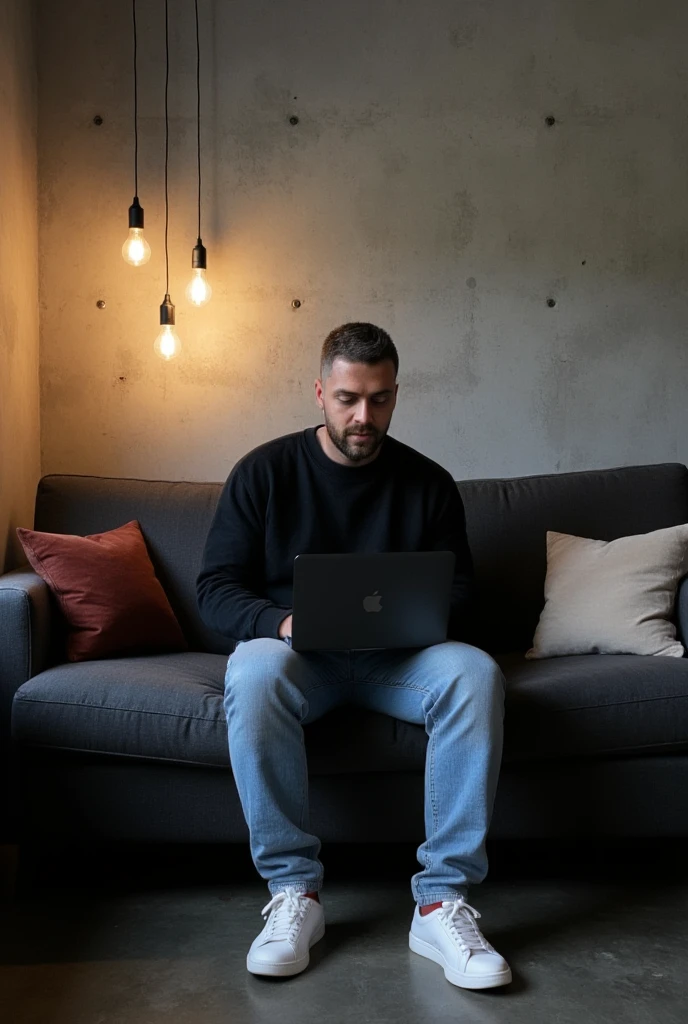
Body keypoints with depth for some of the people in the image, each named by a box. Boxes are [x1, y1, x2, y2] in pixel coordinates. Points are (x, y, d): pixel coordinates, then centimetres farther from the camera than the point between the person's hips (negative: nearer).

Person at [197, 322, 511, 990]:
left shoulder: (428, 483, 7)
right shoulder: (264, 472, 2)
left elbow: (461, 593, 10)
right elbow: (215, 590, -2)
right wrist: (282, 622, -24)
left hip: (398, 658, 2)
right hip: (296, 652, -1)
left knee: (476, 672, -30)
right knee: (254, 671, -36)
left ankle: (442, 901, -26)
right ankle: (293, 892, -25)